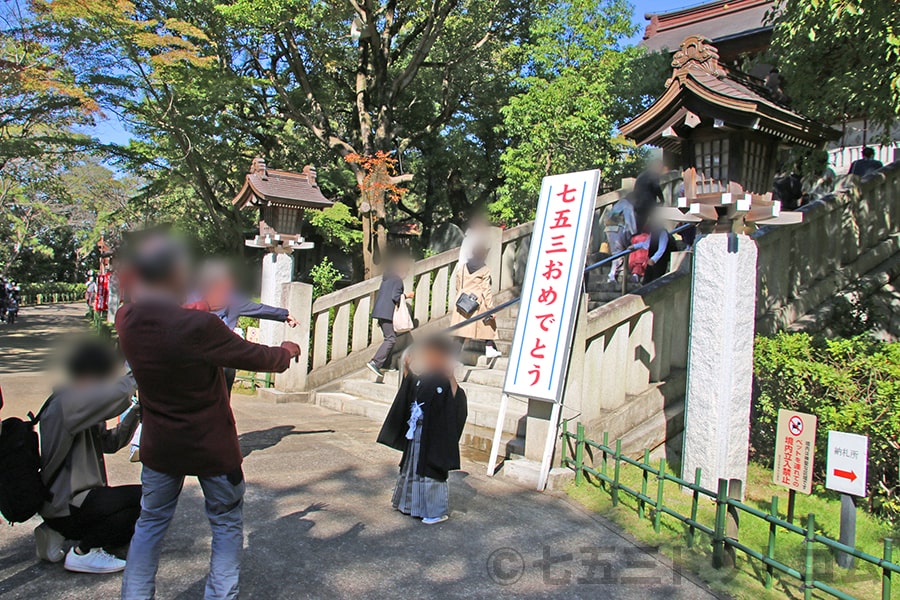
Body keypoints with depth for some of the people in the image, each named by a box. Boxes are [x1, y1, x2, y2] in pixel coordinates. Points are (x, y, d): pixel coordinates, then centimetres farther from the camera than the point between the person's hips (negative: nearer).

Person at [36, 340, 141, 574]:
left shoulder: (85, 409, 9)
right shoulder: (64, 407, -22)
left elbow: (109, 443, 11)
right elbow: (116, 394, -38)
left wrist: (133, 415, -3)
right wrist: (135, 378, -18)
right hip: (65, 508, -10)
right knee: (143, 497, -21)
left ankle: (60, 532, 16)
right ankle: (83, 552, -7)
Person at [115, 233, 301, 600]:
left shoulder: (126, 320, -12)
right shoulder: (199, 326, -29)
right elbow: (254, 357, -15)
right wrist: (286, 352, 3)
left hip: (158, 446, 5)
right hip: (212, 447, -4)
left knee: (151, 521, 22)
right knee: (226, 523, 16)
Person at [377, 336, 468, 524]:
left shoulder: (445, 382, -19)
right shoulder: (422, 378, 3)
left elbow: (457, 405, -28)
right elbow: (409, 391, 20)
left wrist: (452, 381, -38)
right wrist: (406, 369, 9)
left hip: (434, 435, -8)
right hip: (416, 433, 8)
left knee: (432, 470, 3)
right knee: (413, 466, 22)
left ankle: (438, 510, 20)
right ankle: (410, 502, 41)